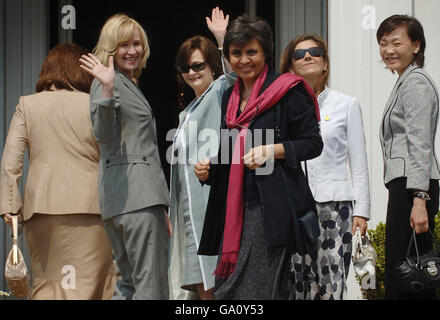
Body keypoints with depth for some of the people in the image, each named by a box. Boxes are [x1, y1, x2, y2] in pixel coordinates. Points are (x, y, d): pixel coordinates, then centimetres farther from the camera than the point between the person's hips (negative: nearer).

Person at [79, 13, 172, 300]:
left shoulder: (130, 85, 25)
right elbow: (105, 136, -19)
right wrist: (107, 90, -33)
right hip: (135, 195, -10)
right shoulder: (109, 82, -4)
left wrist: (161, 208, 26)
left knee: (132, 282, 10)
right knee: (152, 286, -14)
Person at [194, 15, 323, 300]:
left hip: (272, 206, -7)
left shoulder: (287, 92, -4)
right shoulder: (230, 97, 18)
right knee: (226, 288, 5)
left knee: (260, 290, -11)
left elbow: (313, 143, -5)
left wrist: (271, 150, -18)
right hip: (234, 207, 7)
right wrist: (208, 169, 7)